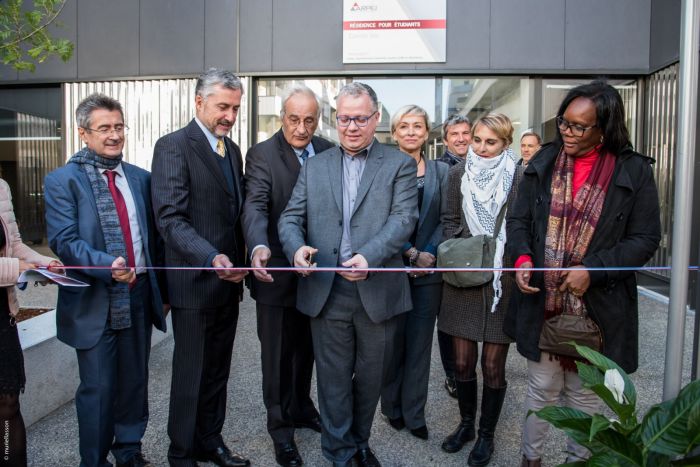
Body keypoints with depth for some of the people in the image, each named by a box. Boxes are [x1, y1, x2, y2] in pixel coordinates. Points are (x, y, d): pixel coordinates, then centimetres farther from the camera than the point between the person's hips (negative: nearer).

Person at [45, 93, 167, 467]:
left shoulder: (140, 178, 9)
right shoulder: (63, 180, -4)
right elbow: (63, 241, -13)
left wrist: (163, 291, 14)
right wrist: (107, 265, -30)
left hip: (139, 296, 4)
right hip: (95, 301, -4)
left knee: (134, 381, 15)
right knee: (97, 388, 5)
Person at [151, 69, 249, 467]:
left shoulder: (232, 150, 14)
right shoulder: (173, 147, -10)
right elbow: (171, 218, -19)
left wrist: (239, 264, 10)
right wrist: (211, 258, -31)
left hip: (229, 281, 7)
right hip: (194, 283, -6)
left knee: (217, 371, 17)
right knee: (190, 374, 7)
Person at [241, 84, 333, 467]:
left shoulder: (329, 152, 3)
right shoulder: (261, 155, -10)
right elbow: (255, 206, -22)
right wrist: (258, 247, -40)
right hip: (278, 271, -4)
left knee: (306, 347, 21)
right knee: (277, 352, 10)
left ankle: (301, 407, 43)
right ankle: (280, 426, 29)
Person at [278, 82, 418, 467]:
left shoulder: (399, 164, 3)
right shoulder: (314, 166, 11)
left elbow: (404, 217, -10)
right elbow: (291, 217, 6)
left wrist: (369, 256, -26)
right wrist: (297, 247, -16)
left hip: (377, 291, -1)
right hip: (326, 291, 1)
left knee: (370, 377, 16)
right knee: (333, 379, 11)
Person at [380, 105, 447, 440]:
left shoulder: (440, 171, 7)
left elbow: (444, 219, 4)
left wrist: (427, 254, -9)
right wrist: (410, 253, -14)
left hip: (428, 270, 2)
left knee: (420, 342, 9)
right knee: (392, 341, 8)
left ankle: (414, 413, 23)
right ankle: (392, 407, 27)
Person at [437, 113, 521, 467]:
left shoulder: (519, 178, -5)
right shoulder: (458, 174, 5)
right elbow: (450, 222, 9)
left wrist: (507, 265, -14)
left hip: (502, 282, -2)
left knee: (493, 366, 7)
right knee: (462, 362, 11)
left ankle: (486, 434, 29)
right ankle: (466, 424, 34)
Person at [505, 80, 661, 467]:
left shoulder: (634, 171, -4)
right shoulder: (543, 163, 3)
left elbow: (645, 238, -5)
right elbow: (519, 220, 6)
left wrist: (593, 269, -18)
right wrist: (522, 257, -13)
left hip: (597, 306, -1)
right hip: (542, 301, 2)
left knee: (585, 395, 15)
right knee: (541, 388, 15)